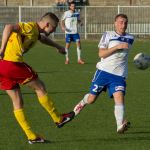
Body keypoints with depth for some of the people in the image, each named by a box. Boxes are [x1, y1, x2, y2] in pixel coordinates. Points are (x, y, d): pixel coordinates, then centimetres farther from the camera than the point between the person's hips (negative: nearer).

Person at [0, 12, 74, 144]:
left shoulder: (35, 32, 21)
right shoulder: (31, 27, -8)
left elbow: (42, 38, 46)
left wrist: (57, 46, 59)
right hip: (12, 62, -10)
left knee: (17, 102, 11)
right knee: (40, 88, 6)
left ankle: (31, 136, 13)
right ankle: (58, 119, 18)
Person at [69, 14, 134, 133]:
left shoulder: (130, 39, 13)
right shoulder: (108, 35, 0)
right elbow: (101, 53, -11)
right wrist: (117, 46, -17)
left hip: (119, 75, 2)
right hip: (104, 71, -2)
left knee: (119, 97, -21)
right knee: (91, 99, 7)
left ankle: (120, 126, -34)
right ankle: (82, 103, 42)